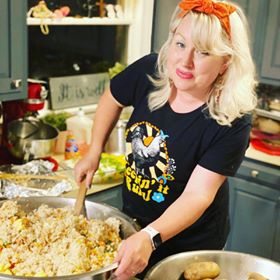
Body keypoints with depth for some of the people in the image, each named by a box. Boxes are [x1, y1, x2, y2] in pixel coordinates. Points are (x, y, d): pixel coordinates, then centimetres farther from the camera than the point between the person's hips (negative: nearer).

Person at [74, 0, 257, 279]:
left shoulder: (232, 121, -27)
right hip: (132, 223, 4)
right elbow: (112, 99, 4)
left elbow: (198, 194, -30)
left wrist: (150, 238, -43)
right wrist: (94, 152, 0)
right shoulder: (148, 71, -16)